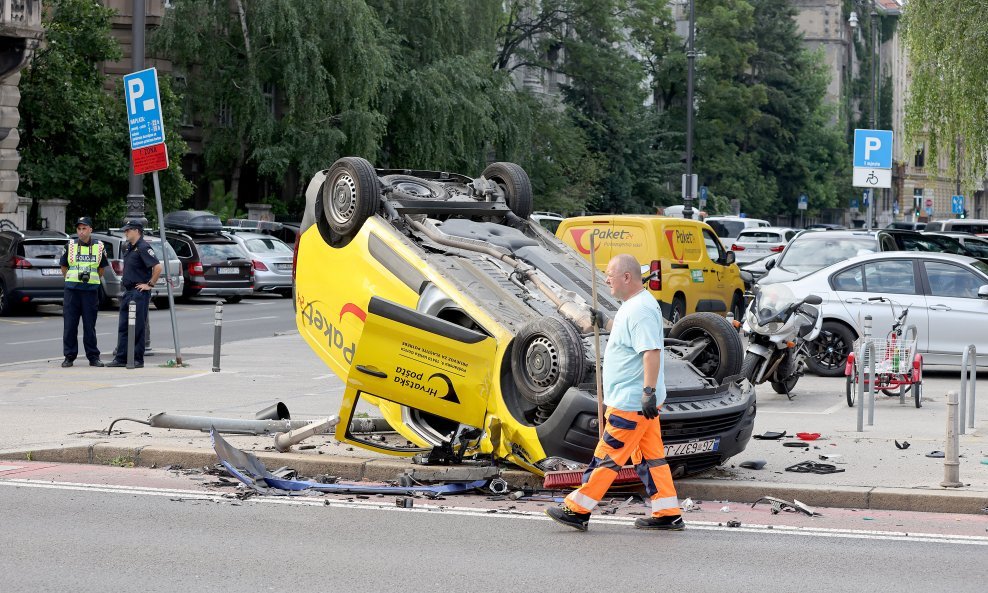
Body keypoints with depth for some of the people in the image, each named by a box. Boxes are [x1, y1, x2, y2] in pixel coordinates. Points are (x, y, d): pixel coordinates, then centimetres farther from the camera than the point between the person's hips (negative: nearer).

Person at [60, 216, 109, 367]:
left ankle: (93, 357, 10)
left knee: (90, 326, 3)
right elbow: (64, 267, 14)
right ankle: (69, 356, 7)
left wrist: (92, 279, 8)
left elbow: (102, 268, 15)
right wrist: (72, 279, 5)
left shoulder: (99, 247, 5)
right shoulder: (70, 246, 5)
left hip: (91, 290, 0)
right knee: (69, 325, 1)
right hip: (71, 290, 0)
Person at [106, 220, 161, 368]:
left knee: (138, 328, -4)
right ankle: (121, 358, 13)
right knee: (123, 327, 9)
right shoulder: (127, 248, 13)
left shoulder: (143, 248, -14)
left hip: (139, 293, -9)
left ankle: (138, 360, 1)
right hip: (127, 292, 9)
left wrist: (150, 284, -16)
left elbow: (158, 267, -22)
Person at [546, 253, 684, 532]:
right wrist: (606, 323, 34)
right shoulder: (632, 305, 15)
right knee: (650, 457, 11)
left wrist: (648, 390, -32)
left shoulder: (641, 309, -19)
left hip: (632, 401, -11)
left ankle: (577, 509, -1)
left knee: (608, 456, -5)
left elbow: (651, 351, -27)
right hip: (638, 400, 11)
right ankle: (668, 514, 13)